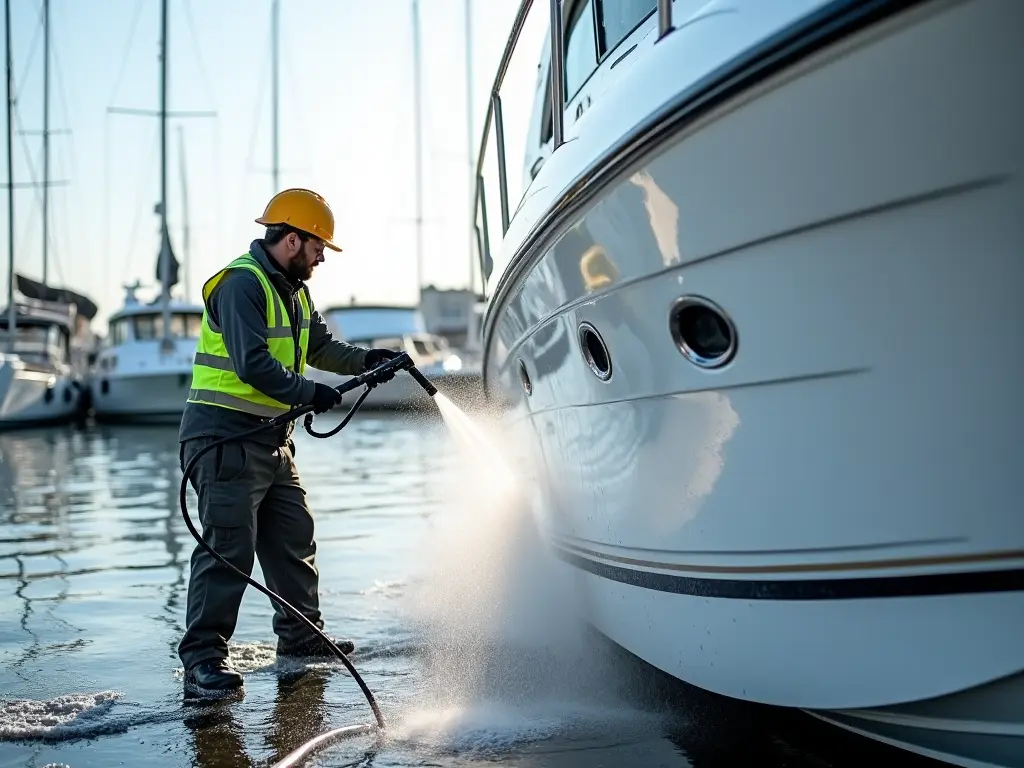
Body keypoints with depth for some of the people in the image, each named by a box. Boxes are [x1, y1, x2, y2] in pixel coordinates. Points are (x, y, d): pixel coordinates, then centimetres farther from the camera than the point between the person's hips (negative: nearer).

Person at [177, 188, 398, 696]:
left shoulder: (292, 290, 17)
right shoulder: (241, 284, -16)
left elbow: (319, 346, 23)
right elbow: (252, 364, -25)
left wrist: (365, 360, 6)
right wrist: (310, 394, -19)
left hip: (271, 439, 10)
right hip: (225, 436, -10)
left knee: (293, 536, 15)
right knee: (228, 545, -12)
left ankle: (300, 634, 28)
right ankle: (203, 655, -8)